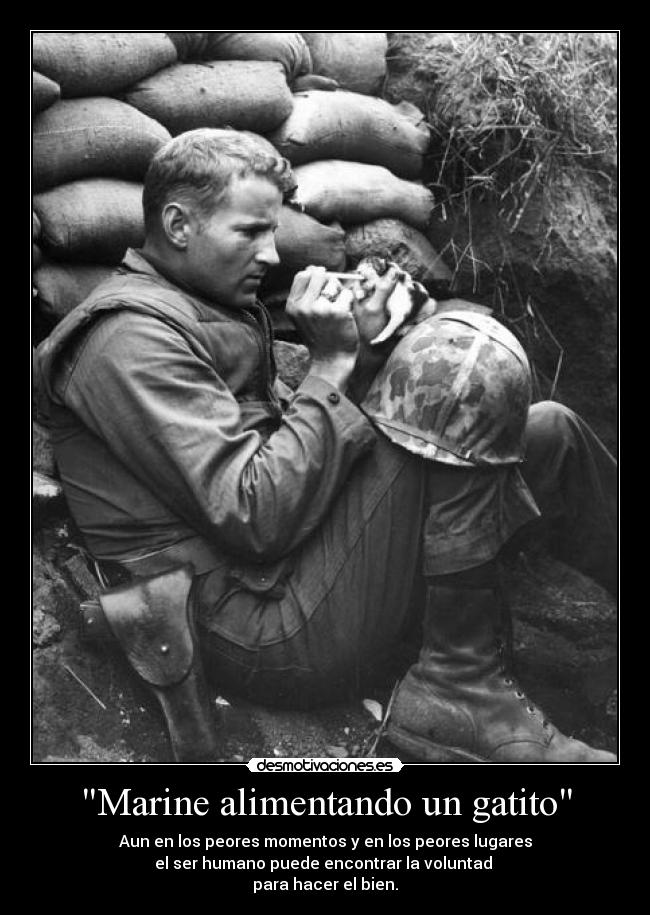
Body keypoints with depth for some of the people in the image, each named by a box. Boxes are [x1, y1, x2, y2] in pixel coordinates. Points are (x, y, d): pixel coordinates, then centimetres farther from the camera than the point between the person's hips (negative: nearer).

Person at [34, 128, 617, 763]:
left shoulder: (207, 311, 18)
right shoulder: (132, 338, -14)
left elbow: (297, 433, 15)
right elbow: (256, 519, -23)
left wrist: (357, 347, 1)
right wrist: (332, 364, -16)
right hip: (267, 629, -9)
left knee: (549, 432, 6)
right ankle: (462, 690, -13)